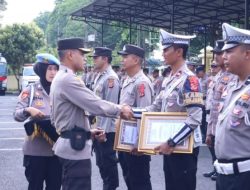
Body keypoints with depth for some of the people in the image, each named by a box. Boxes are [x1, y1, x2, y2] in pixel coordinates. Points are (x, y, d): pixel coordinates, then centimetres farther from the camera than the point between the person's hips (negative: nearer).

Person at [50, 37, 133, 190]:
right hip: (75, 146, -11)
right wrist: (120, 110, -7)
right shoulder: (68, 79, -18)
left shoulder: (60, 78, 16)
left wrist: (88, 132, 15)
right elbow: (96, 105, -21)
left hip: (70, 143, 11)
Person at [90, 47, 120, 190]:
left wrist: (104, 130, -20)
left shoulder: (111, 78, -17)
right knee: (101, 163, 17)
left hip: (107, 130, -9)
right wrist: (96, 128, 17)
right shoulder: (99, 77, 13)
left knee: (108, 163, 1)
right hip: (98, 128, 9)